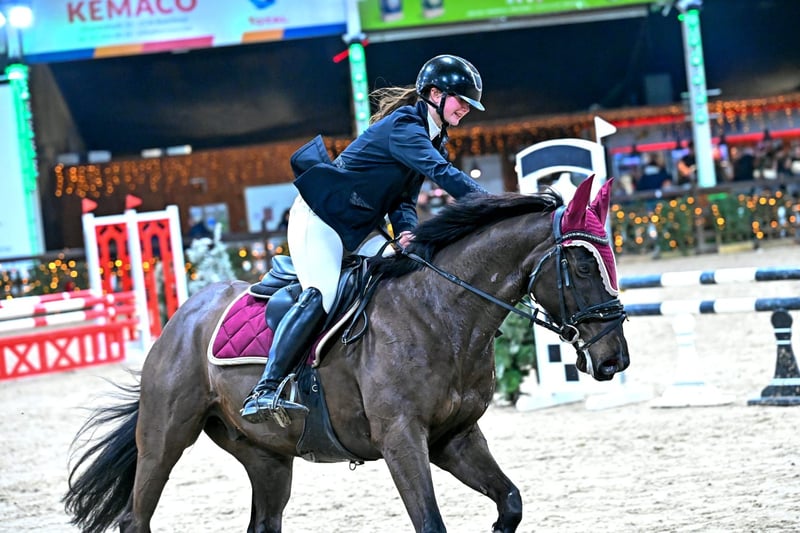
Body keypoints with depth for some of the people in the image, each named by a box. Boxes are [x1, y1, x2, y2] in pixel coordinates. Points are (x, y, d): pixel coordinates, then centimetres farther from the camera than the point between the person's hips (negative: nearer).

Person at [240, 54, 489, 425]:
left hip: (355, 231, 11)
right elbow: (442, 173, -34)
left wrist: (406, 230, -18)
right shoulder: (403, 126, -19)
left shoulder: (432, 138, 11)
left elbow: (404, 198, 5)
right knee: (321, 295, -27)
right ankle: (263, 392, -34)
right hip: (318, 217, -11)